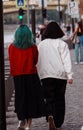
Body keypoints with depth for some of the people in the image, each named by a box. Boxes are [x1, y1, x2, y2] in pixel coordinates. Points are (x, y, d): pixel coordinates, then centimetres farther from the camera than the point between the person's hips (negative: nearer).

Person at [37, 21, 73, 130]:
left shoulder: (41, 44, 5)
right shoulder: (62, 44, -4)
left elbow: (38, 61, 9)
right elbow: (66, 60, -10)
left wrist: (39, 76, 17)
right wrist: (69, 75, -11)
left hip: (46, 76, 1)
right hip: (60, 75, -1)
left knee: (49, 99, 3)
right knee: (60, 99, 10)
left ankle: (50, 115, -27)